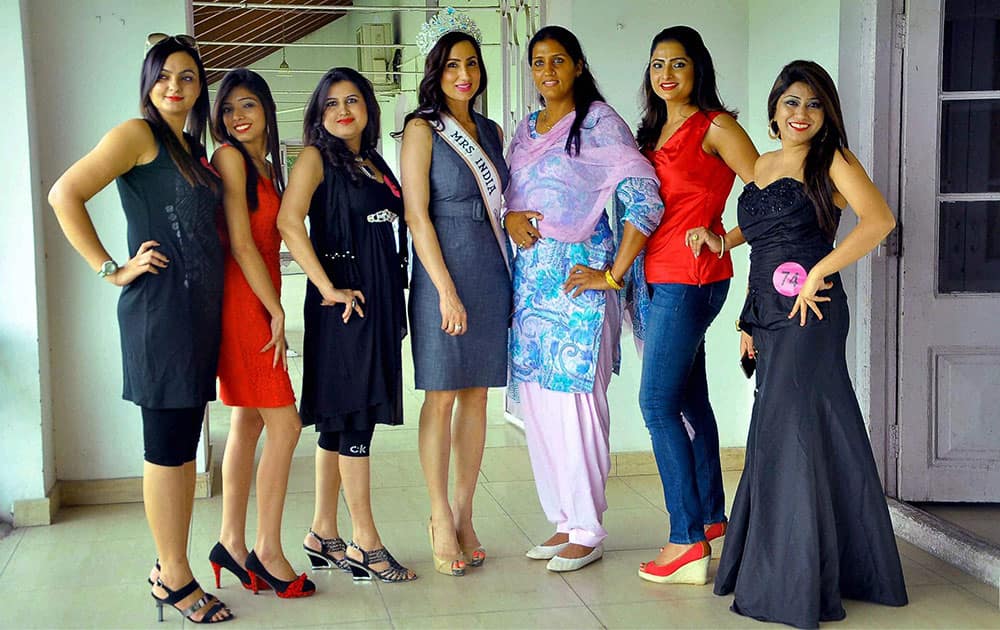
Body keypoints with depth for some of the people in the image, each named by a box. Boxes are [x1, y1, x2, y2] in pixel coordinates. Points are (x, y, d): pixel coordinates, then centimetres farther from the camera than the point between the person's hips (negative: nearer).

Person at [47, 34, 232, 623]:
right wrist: (112, 269, -13)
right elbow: (65, 194, -14)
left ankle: (173, 566, 20)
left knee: (182, 444, 11)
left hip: (203, 306, 8)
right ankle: (173, 575, 8)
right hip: (159, 305, -8)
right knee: (167, 445, -2)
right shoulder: (138, 134, -4)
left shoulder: (195, 150, 19)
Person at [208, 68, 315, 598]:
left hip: (262, 304, 9)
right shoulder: (229, 158, -8)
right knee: (284, 424, -8)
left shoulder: (266, 167, 18)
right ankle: (268, 552, 0)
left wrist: (274, 309, 8)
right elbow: (240, 243, -13)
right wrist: (277, 312, -11)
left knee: (249, 423, 10)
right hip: (243, 302, -9)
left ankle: (232, 543, 16)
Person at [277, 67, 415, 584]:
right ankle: (364, 542, 1)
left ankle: (324, 536, 18)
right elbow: (289, 221, -19)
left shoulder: (374, 162, 18)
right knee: (353, 416, -5)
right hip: (344, 299, -7)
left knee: (341, 422, 11)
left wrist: (392, 300, 11)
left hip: (380, 297, 8)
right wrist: (329, 288, -18)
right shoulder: (317, 157, -4)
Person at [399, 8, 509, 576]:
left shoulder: (492, 131, 15)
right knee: (442, 396, -2)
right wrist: (447, 290, -15)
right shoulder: (423, 129, -2)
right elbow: (417, 215, -9)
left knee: (477, 396, 7)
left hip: (492, 273, 6)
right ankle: (442, 521, 5)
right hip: (444, 272, -6)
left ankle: (465, 515, 14)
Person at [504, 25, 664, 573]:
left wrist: (613, 275, -15)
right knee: (536, 399, 8)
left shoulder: (599, 123, -7)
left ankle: (588, 531, 5)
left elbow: (645, 200, -15)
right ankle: (563, 522, 20)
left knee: (574, 396, -6)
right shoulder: (525, 130, 15)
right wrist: (510, 218, -2)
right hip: (530, 273, 7)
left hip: (578, 274, -7)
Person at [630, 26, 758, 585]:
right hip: (659, 277, 8)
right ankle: (712, 515, 25)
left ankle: (688, 541, -8)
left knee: (658, 403, -11)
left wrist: (723, 240, -12)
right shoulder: (656, 130, 17)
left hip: (690, 277, -8)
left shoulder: (716, 126, -7)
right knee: (690, 401, 14)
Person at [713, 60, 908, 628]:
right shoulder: (763, 166, 16)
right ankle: (771, 568, 23)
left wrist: (816, 274, -20)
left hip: (811, 315, -7)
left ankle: (796, 582, 4)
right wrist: (750, 320, 15)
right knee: (776, 431, 11)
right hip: (771, 316, 7)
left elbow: (880, 220, -21)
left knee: (791, 431, -5)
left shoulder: (833, 162, -5)